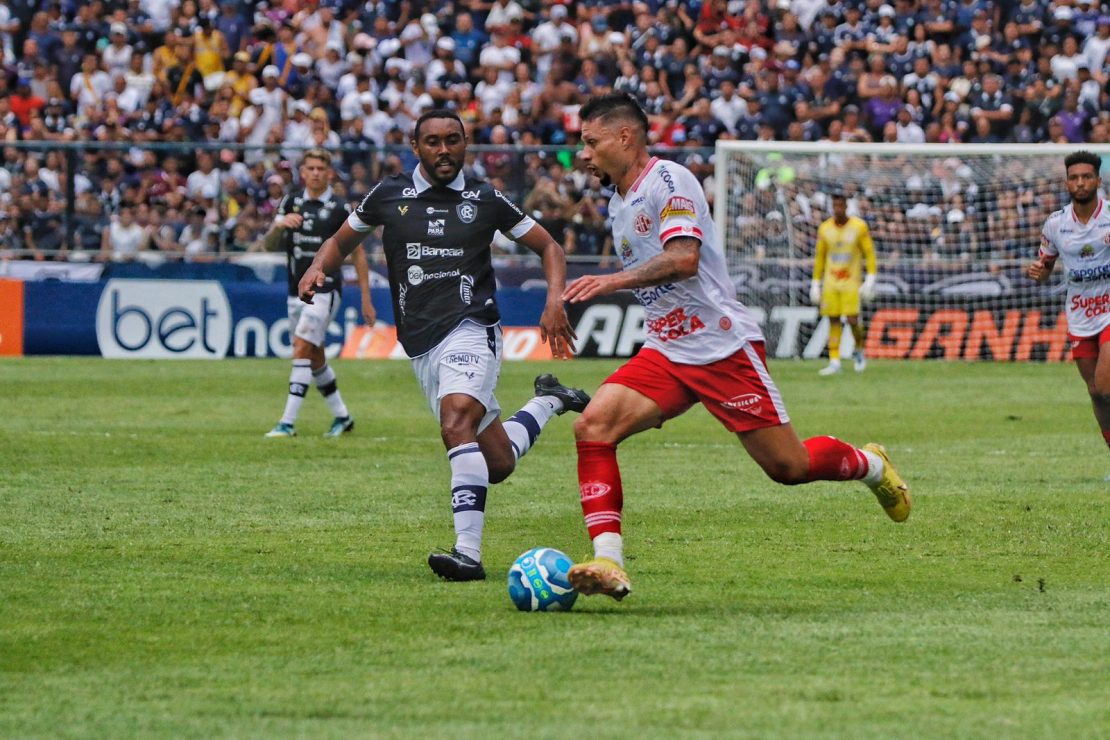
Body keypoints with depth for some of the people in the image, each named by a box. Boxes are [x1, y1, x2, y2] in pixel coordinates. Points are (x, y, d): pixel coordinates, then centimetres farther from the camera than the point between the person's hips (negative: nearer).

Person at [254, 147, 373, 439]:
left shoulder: (340, 209, -5)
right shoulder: (290, 202, 7)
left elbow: (357, 254, 0)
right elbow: (268, 245, 3)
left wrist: (366, 299, -1)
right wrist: (278, 225, -19)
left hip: (325, 290, -6)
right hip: (296, 291, 6)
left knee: (302, 349, -16)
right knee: (314, 357, 12)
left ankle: (288, 422, -19)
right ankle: (342, 417, 26)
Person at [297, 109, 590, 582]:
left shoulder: (485, 200, 2)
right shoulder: (388, 196, 7)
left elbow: (548, 247, 11)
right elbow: (342, 241, 20)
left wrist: (554, 301, -6)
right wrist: (317, 268, -2)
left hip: (471, 330, -4)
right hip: (420, 344, 4)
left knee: (457, 424, -31)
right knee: (497, 462, 6)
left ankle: (468, 552, -35)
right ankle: (548, 401, 38)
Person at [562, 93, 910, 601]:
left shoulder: (668, 180, -12)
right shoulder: (618, 203, 15)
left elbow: (684, 258, -28)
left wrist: (614, 281, -33)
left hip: (722, 346, -8)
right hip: (665, 354, 8)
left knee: (789, 466, -3)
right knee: (593, 426, -17)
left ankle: (869, 465, 29)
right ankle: (608, 563, -21)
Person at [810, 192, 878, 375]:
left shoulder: (859, 227, -3)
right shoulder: (824, 228, 5)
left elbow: (869, 254, 0)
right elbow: (819, 258, 12)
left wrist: (870, 280, -8)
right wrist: (816, 283, 10)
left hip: (851, 282, -3)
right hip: (830, 282, 3)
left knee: (852, 320, -12)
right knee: (833, 321, -1)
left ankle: (859, 351, 14)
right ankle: (834, 362, 1)